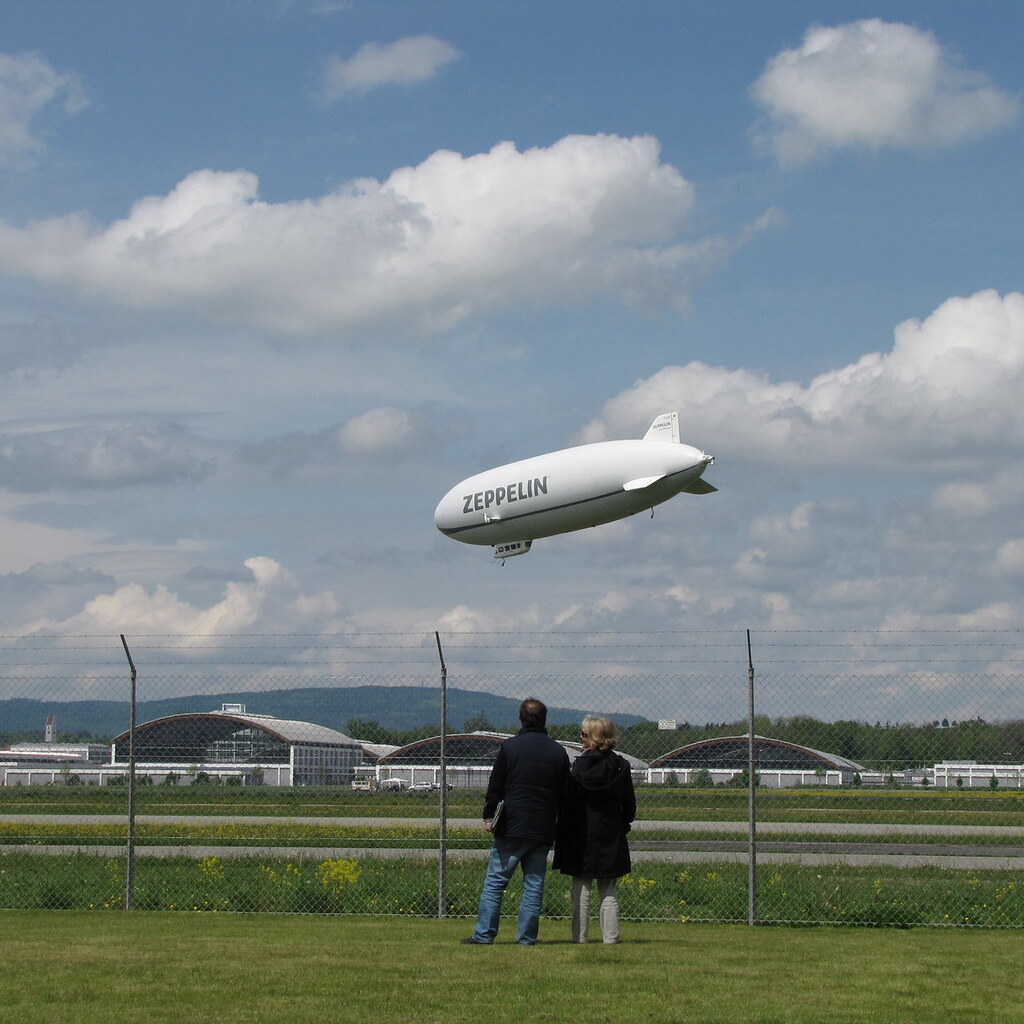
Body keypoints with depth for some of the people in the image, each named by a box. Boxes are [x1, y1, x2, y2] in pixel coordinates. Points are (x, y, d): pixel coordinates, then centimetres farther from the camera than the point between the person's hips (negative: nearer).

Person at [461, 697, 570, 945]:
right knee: (534, 885, 6)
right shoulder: (558, 752, 6)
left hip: (512, 827, -3)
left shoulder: (510, 746, -3)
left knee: (495, 882, 1)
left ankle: (483, 934, -1)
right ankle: (526, 937, 4)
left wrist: (488, 816, 5)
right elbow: (564, 794, 11)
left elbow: (495, 786, -2)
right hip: (544, 830, 3)